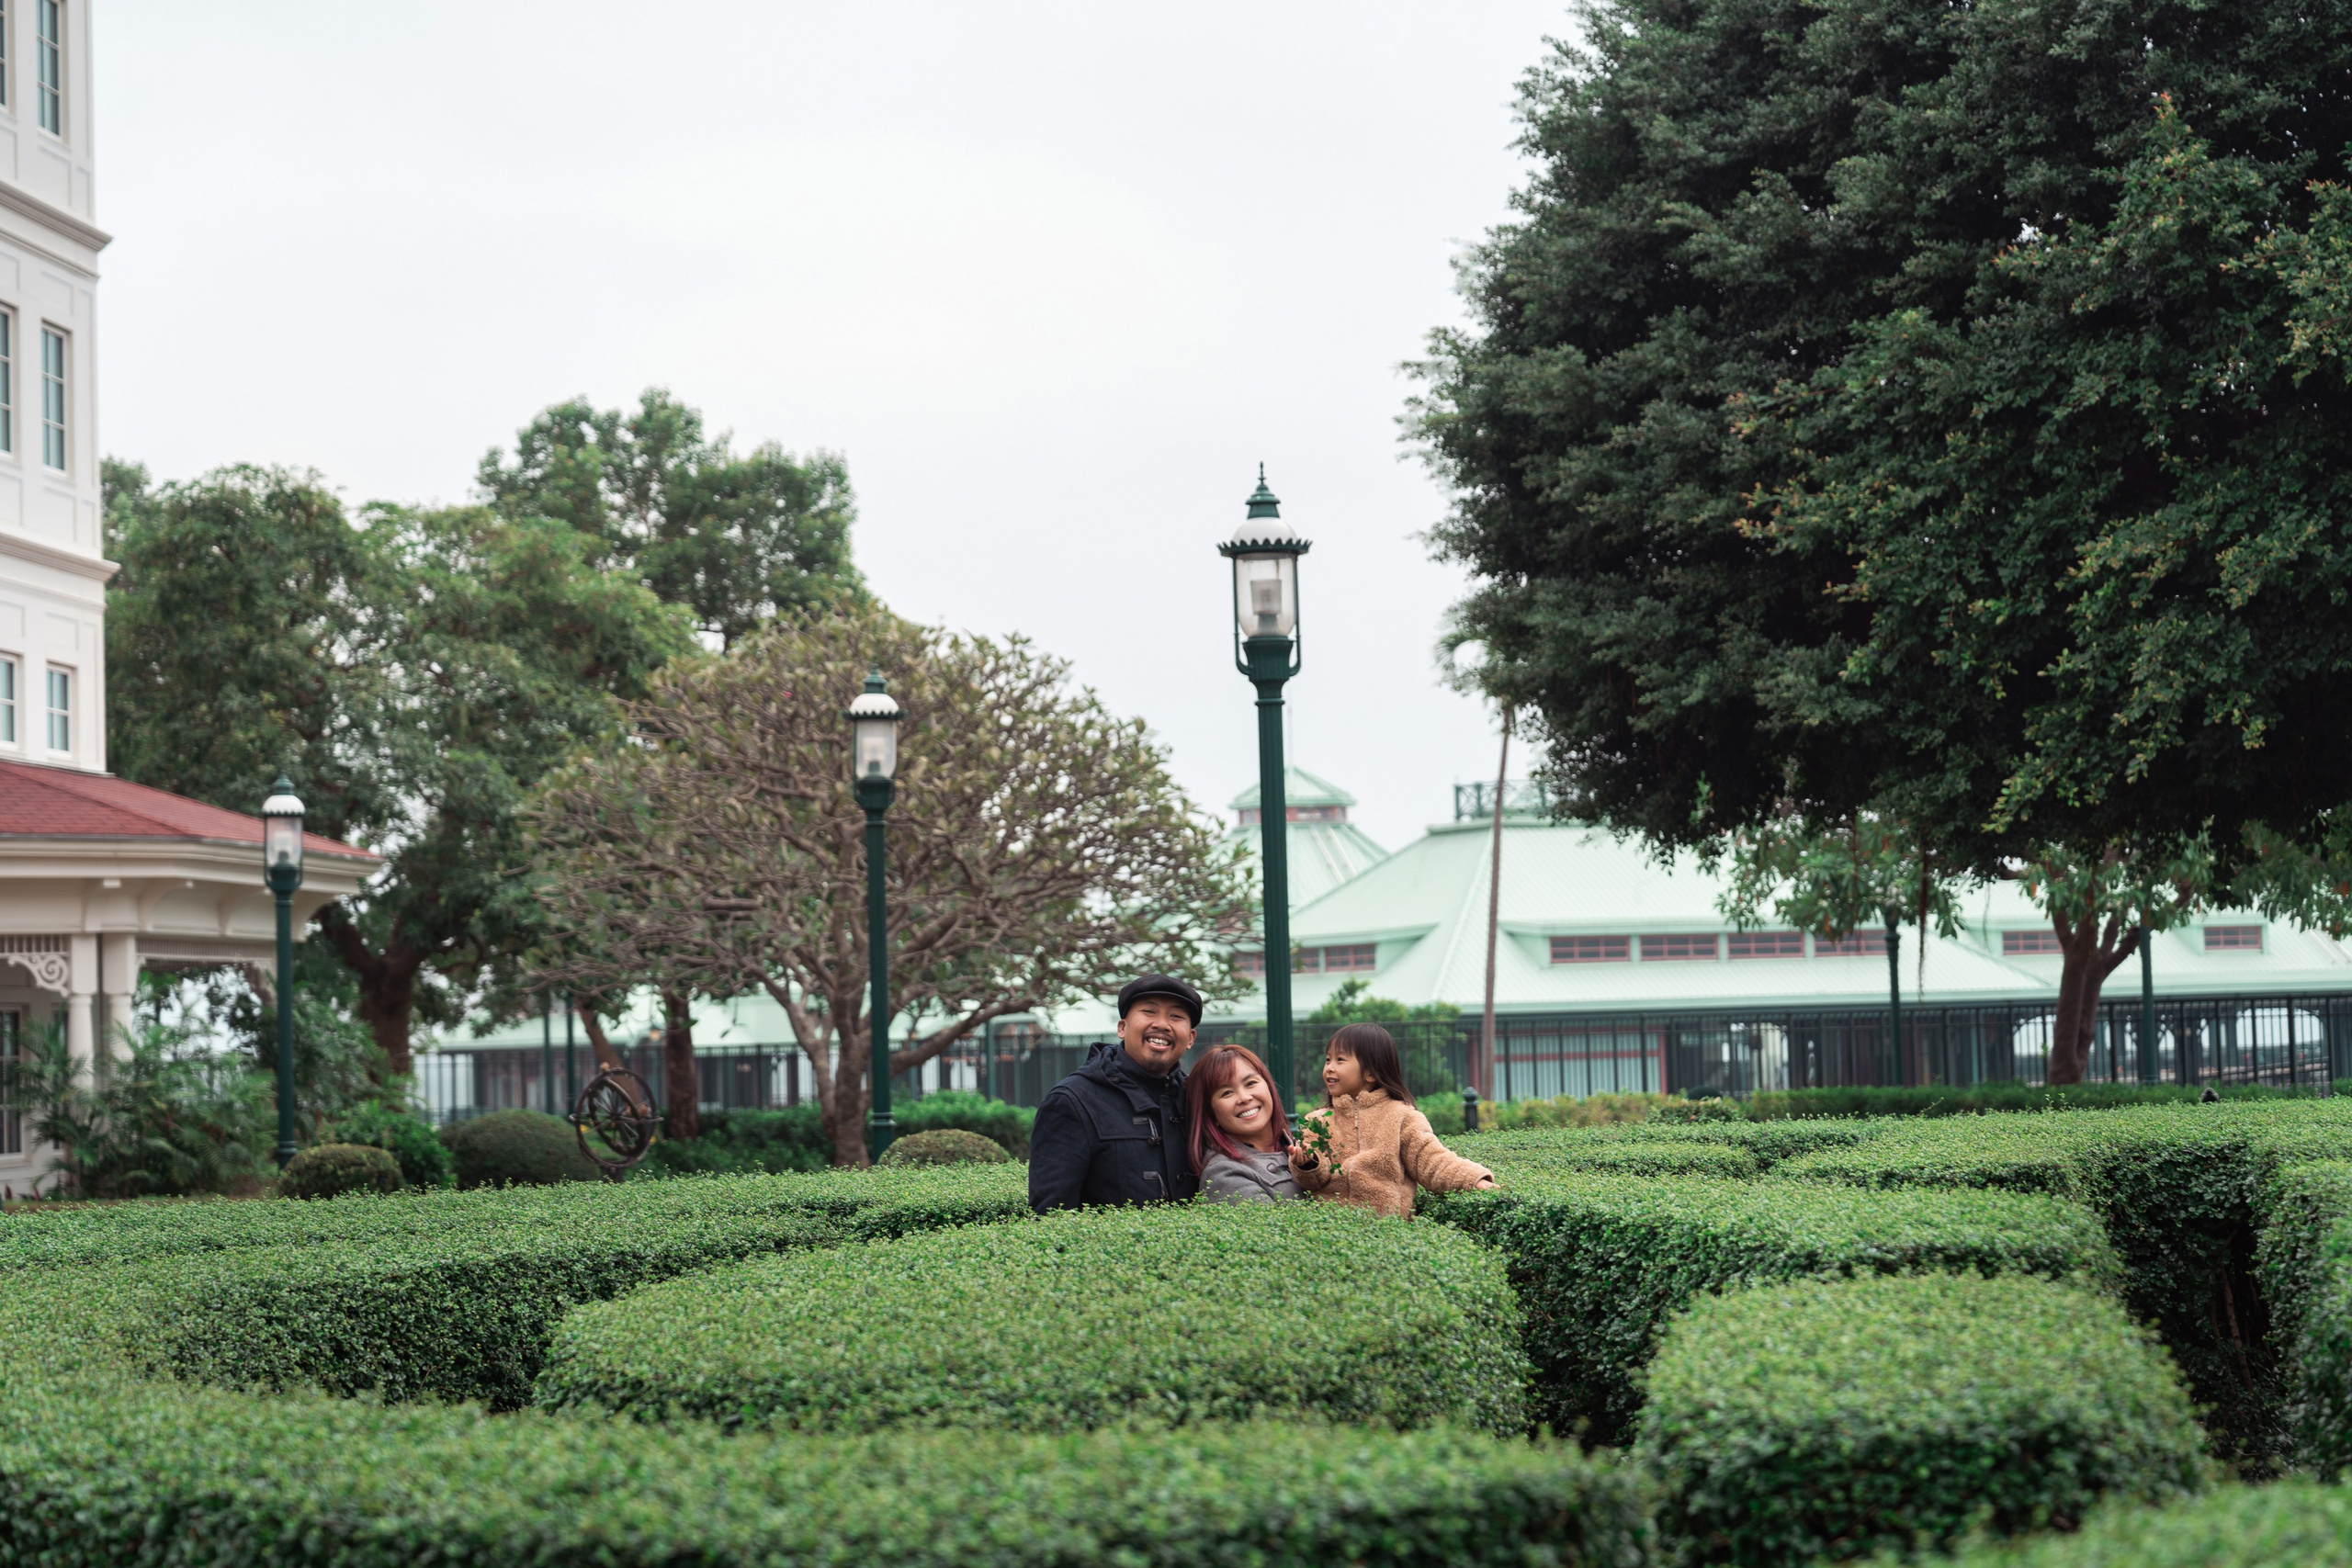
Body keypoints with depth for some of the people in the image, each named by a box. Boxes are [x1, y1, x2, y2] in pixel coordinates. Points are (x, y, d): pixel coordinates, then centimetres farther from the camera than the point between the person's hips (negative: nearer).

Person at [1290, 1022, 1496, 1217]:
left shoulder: (1401, 1117, 8)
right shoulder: (1318, 1121, 16)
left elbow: (1431, 1160, 1)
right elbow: (1314, 1180, 8)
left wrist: (1476, 1181, -14)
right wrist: (1307, 1164, -16)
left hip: (1389, 1221, -2)